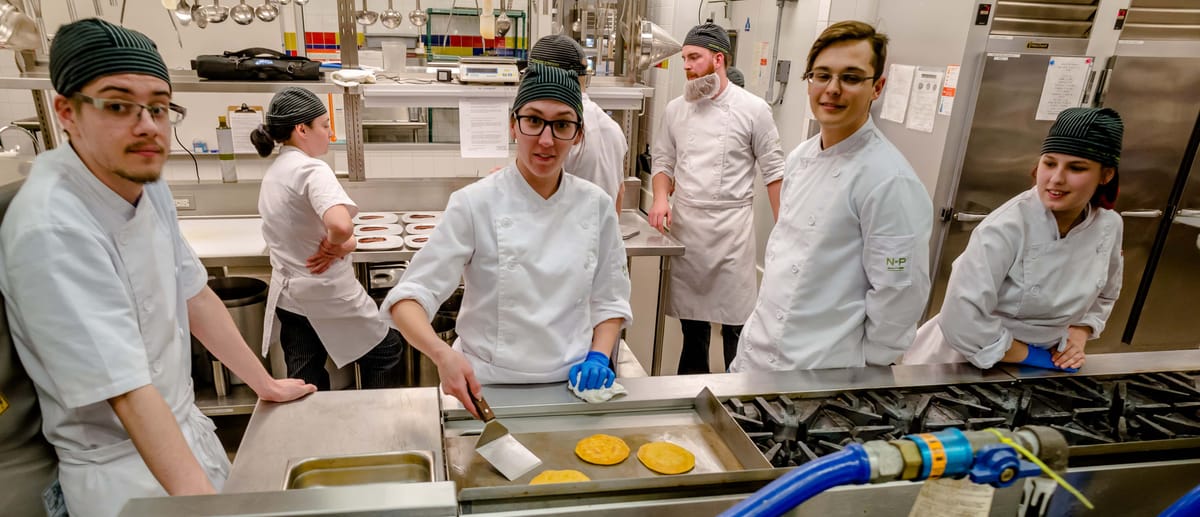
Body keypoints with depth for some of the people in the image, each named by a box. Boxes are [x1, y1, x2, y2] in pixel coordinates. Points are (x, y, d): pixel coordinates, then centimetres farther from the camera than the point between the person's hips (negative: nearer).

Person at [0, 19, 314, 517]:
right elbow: (129, 392, -31)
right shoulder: (52, 230, -28)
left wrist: (266, 384, 10)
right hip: (120, 466, -7)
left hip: (185, 426, 7)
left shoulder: (148, 186, -3)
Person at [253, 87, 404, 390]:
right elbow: (341, 225, -39)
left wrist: (341, 243, -9)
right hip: (328, 294, -8)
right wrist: (338, 246, -16)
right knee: (386, 351, 15)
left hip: (288, 296, 8)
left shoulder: (272, 173, 7)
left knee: (305, 386, 15)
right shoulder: (312, 170, -21)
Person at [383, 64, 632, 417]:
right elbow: (410, 297, -11)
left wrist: (599, 357, -7)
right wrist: (443, 354, -29)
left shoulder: (596, 205, 0)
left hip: (571, 385, 2)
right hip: (487, 389, -1)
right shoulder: (476, 204, -9)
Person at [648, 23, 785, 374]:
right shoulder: (676, 109, 7)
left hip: (730, 227, -4)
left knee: (735, 319, -1)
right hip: (684, 225, 4)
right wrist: (661, 198, -8)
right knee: (691, 318, 15)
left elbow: (774, 172, -2)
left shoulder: (753, 110, -5)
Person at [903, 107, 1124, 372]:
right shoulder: (1007, 227, -27)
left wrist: (1078, 336, -4)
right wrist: (1029, 355, -19)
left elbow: (1103, 296, 12)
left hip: (1037, 370, 5)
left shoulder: (1109, 227, -8)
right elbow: (961, 321, -32)